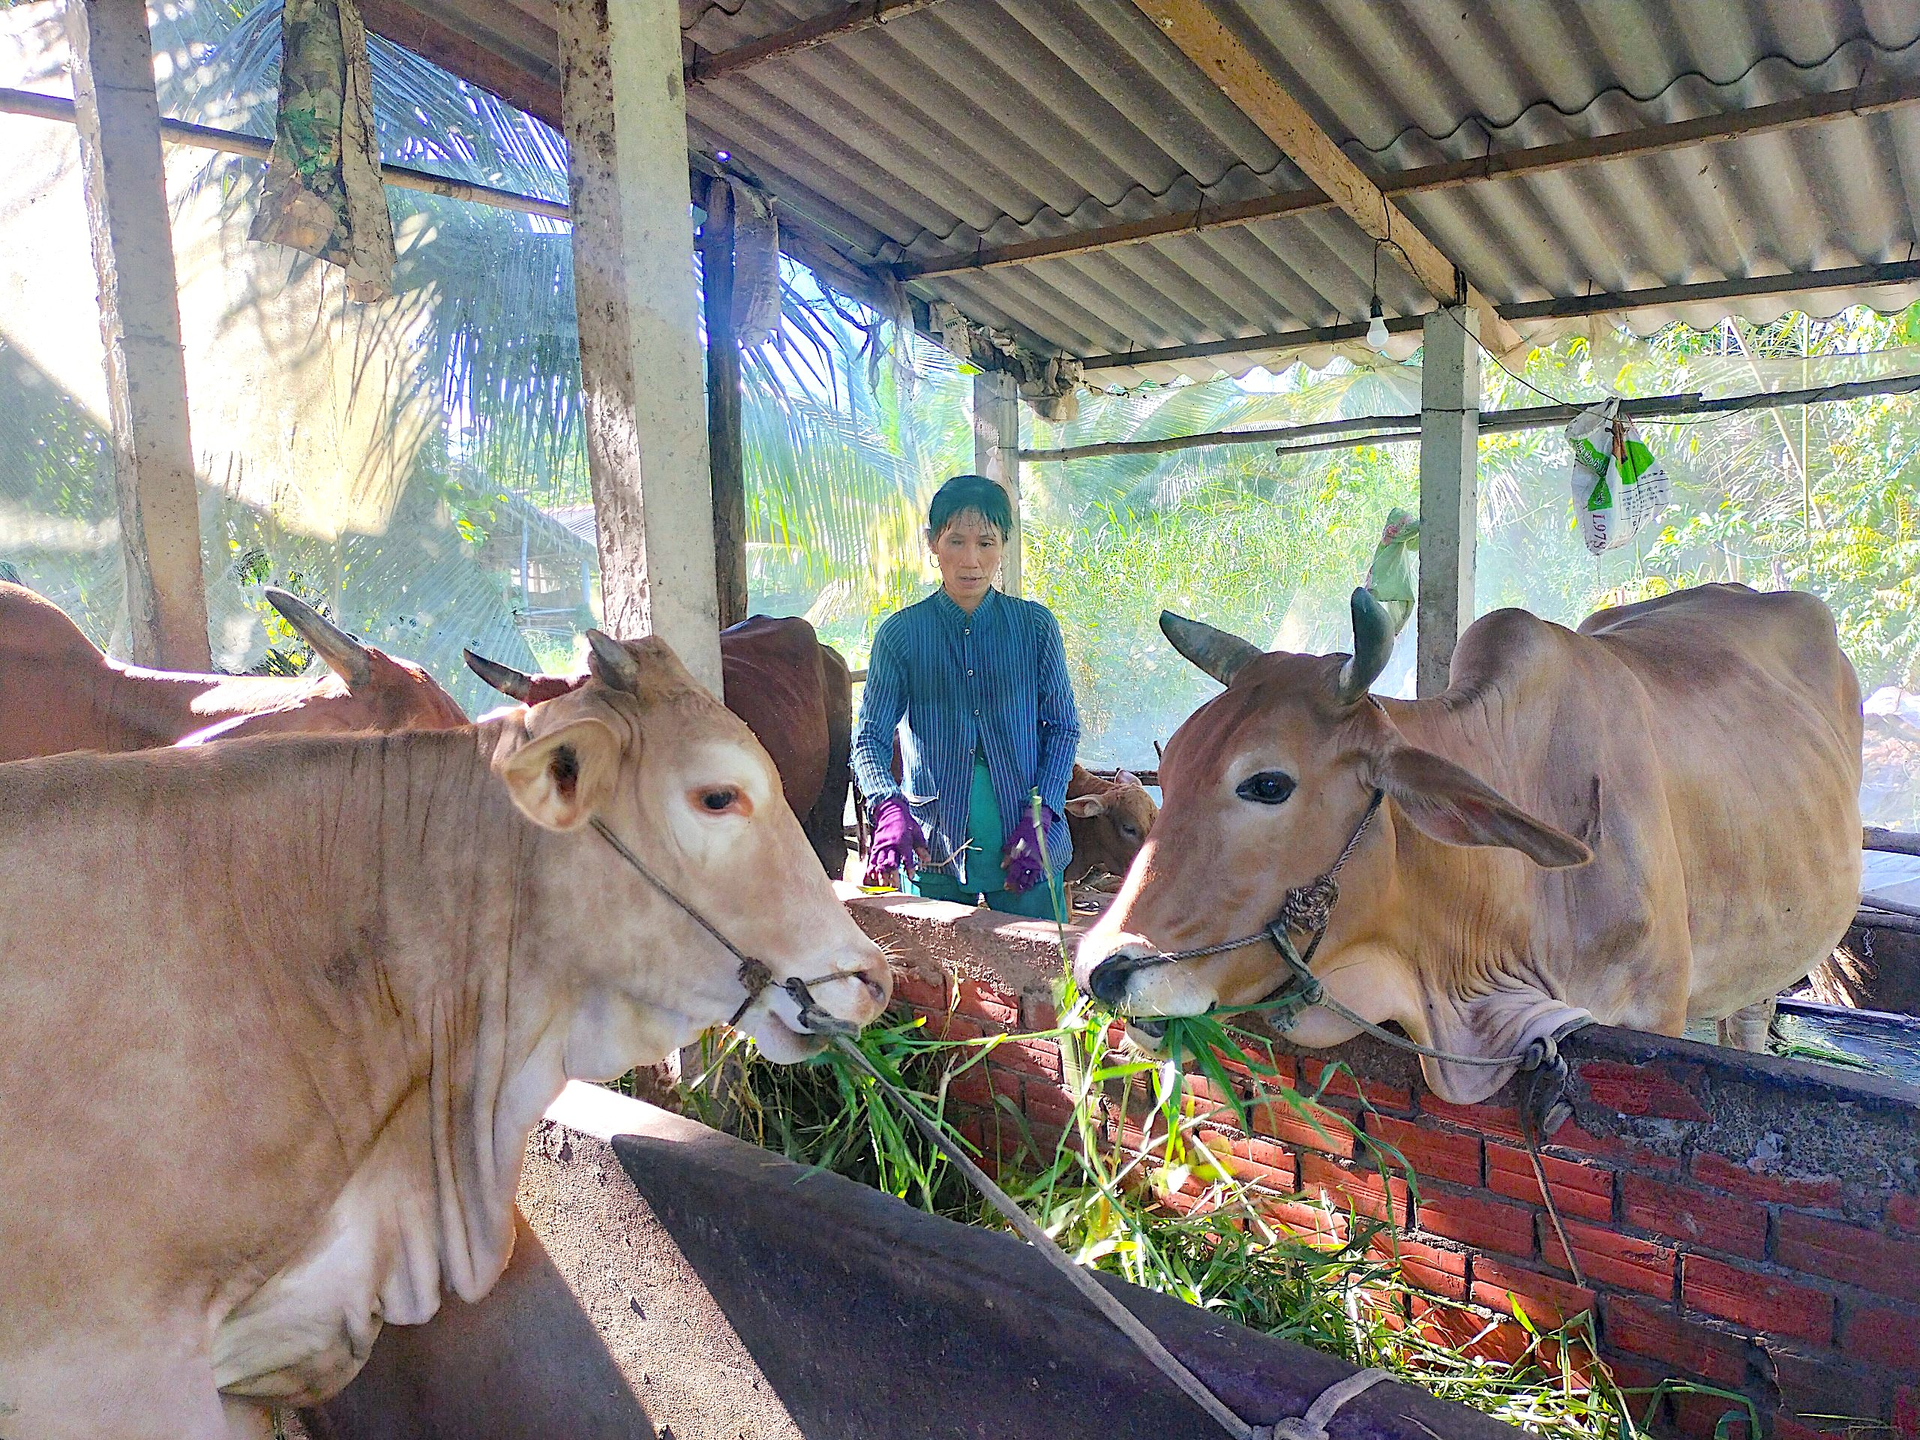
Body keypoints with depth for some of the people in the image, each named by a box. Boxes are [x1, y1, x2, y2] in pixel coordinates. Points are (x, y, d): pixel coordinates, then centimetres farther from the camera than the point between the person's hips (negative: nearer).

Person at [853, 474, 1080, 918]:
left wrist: (1039, 819, -7)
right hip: (932, 850, 0)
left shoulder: (1036, 626, 3)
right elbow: (869, 737, -4)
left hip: (1028, 848, 1)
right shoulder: (901, 633, 0)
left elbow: (1064, 727, 5)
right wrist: (891, 810, -23)